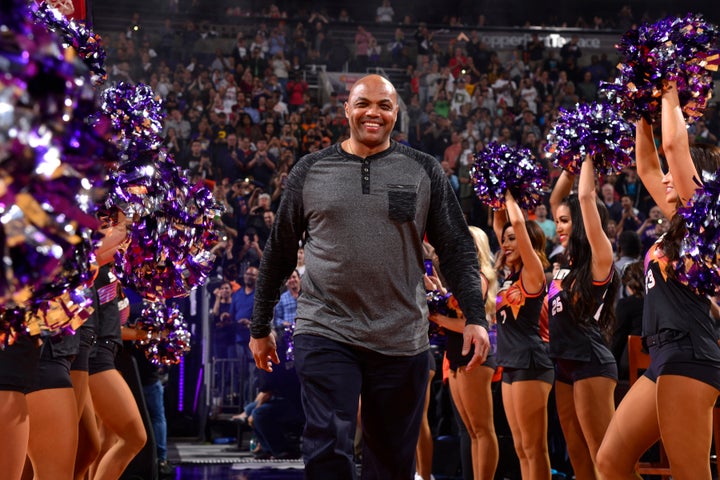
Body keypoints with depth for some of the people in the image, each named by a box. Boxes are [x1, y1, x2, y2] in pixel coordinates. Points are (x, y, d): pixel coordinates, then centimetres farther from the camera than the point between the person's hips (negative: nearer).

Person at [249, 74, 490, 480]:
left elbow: (458, 249, 4)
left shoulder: (424, 171, 5)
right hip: (326, 332, -1)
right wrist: (261, 327, 14)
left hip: (401, 339, 1)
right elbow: (280, 252, 12)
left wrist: (475, 317, -7)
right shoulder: (311, 171, 6)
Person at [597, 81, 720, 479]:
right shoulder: (681, 224, 21)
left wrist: (670, 97, 4)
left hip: (688, 355, -10)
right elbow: (646, 166, 29)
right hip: (667, 357, 10)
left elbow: (674, 144, -9)